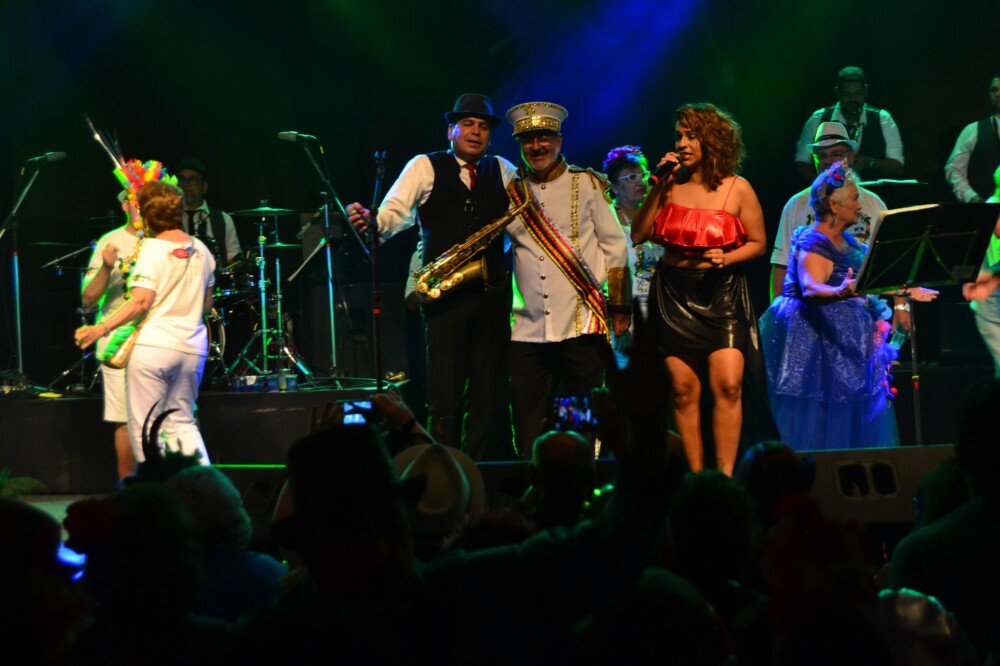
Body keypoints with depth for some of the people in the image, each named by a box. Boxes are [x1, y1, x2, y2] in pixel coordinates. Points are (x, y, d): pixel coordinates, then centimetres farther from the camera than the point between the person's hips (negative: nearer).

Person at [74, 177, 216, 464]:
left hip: (153, 346, -6)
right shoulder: (200, 250, 10)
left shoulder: (152, 248, -8)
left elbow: (141, 302, -16)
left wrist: (100, 329, -19)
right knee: (182, 423, 16)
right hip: (192, 348, 6)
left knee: (144, 429, 2)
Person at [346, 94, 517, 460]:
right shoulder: (424, 167, 5)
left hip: (493, 293, 3)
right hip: (445, 291, -3)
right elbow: (395, 212, -7)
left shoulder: (503, 171, 16)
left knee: (488, 392, 4)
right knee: (445, 393, -6)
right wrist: (370, 221, -26)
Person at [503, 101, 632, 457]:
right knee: (528, 426, 1)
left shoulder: (586, 185, 5)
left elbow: (615, 247, 4)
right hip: (528, 331, 3)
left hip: (582, 325, -3)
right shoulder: (512, 194, 13)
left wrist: (619, 308, -2)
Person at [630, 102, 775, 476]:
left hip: (721, 294, -2)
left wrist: (726, 258, -13)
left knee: (728, 384, -15)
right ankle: (696, 478, 7)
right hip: (674, 294, 2)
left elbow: (757, 242, 6)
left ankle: (725, 476, -9)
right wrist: (660, 188, -6)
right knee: (684, 390, 0)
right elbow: (638, 236, 0)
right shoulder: (671, 186, 5)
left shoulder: (737, 190, -1)